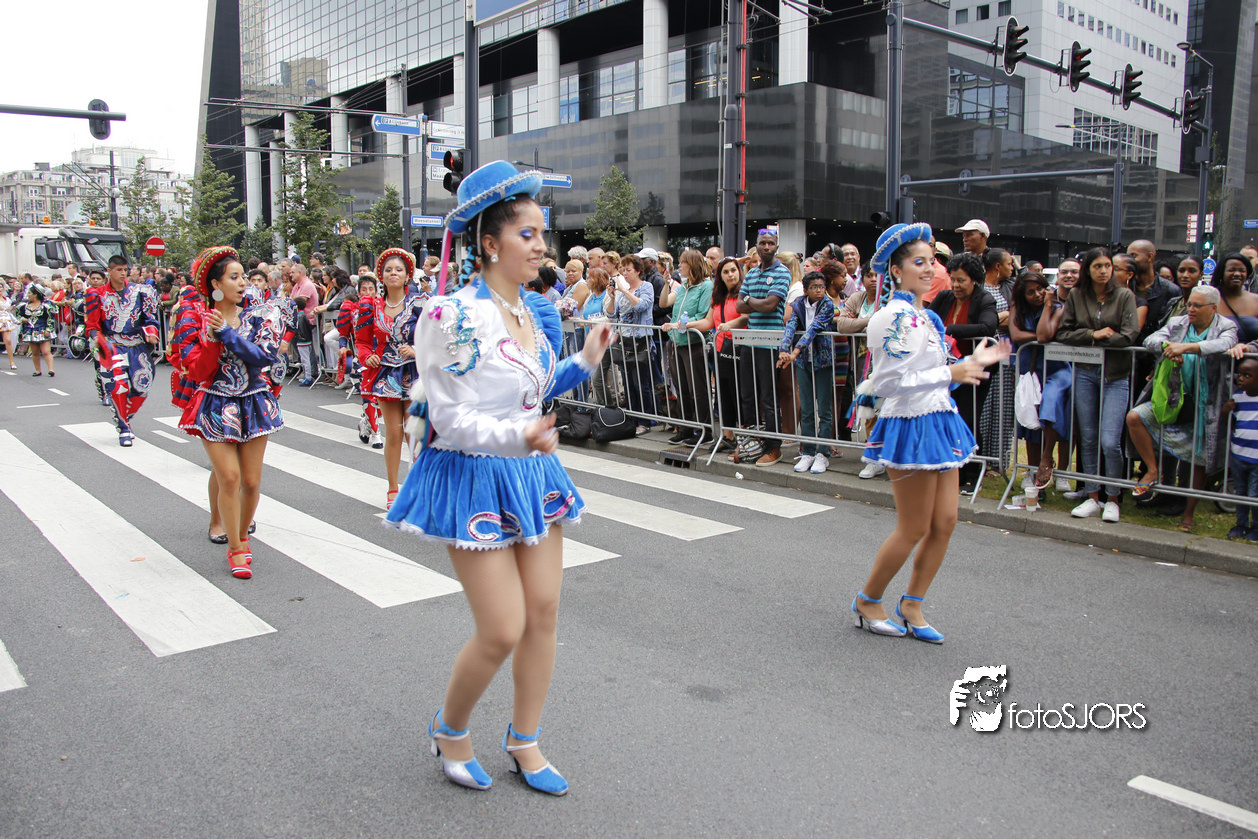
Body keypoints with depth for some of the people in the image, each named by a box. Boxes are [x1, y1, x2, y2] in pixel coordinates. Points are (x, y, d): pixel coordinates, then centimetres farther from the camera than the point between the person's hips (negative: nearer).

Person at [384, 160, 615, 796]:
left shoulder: (535, 311, 7)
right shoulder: (455, 316, -18)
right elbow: (451, 419, -19)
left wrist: (584, 362, 8)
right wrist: (519, 436, -33)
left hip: (532, 475, 8)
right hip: (474, 479, -7)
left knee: (544, 613, 10)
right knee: (503, 630, -4)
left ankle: (525, 742, 30)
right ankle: (449, 729, 27)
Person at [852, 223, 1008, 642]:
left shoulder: (924, 316, 15)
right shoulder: (894, 317, -15)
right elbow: (890, 382, -21)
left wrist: (973, 362, 11)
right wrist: (950, 373, -24)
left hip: (937, 422, 9)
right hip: (911, 427, -9)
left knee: (945, 522, 8)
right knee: (913, 529, 0)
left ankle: (911, 606, 22)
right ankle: (867, 602, 19)